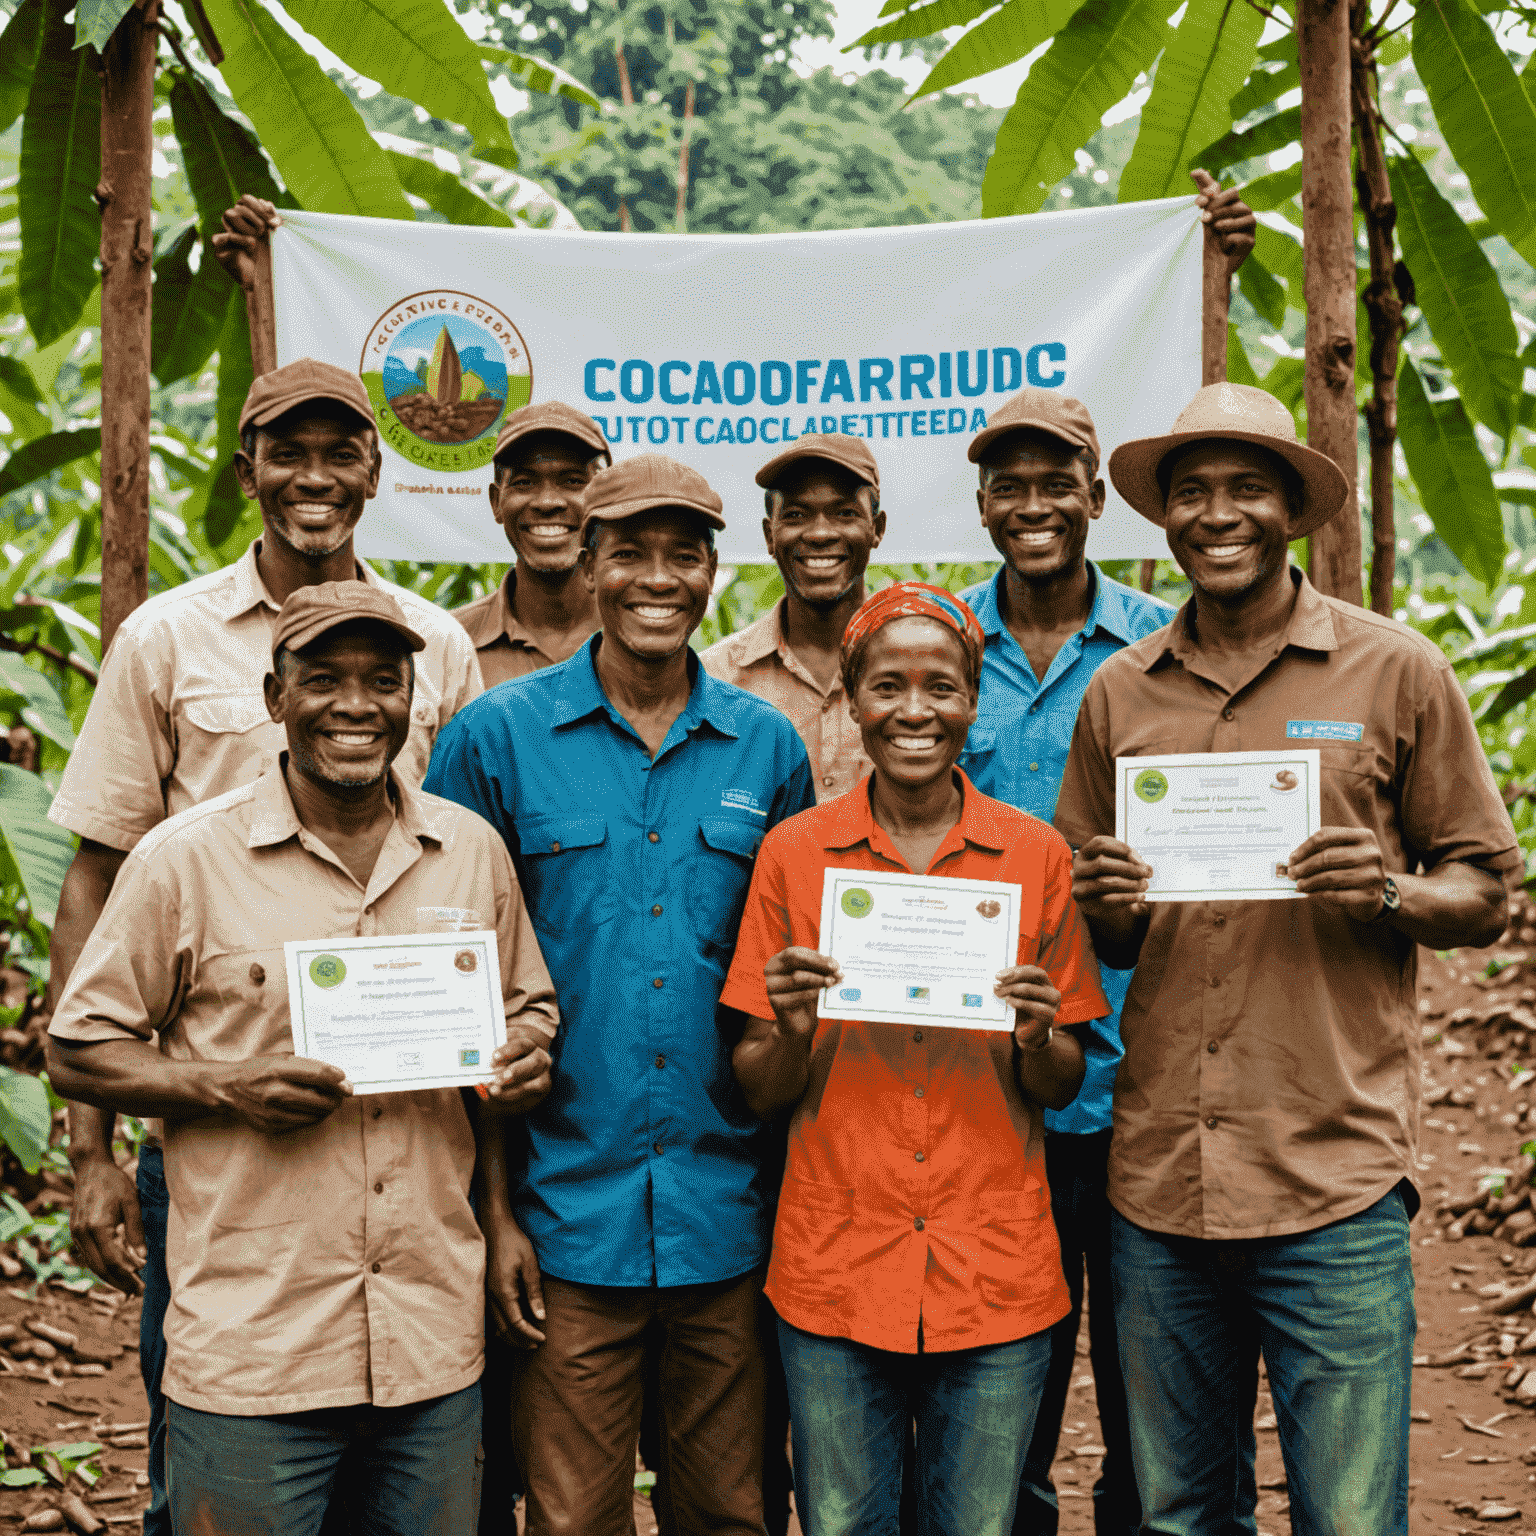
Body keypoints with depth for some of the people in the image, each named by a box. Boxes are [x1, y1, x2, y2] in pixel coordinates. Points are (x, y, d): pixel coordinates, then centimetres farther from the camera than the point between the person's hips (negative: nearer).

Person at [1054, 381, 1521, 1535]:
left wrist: (1388, 894, -16)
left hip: (1336, 1179, -3)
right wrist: (1107, 906, -6)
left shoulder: (1396, 673, 1)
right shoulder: (1119, 694, 9)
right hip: (1157, 1175, 3)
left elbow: (1485, 897, 5)